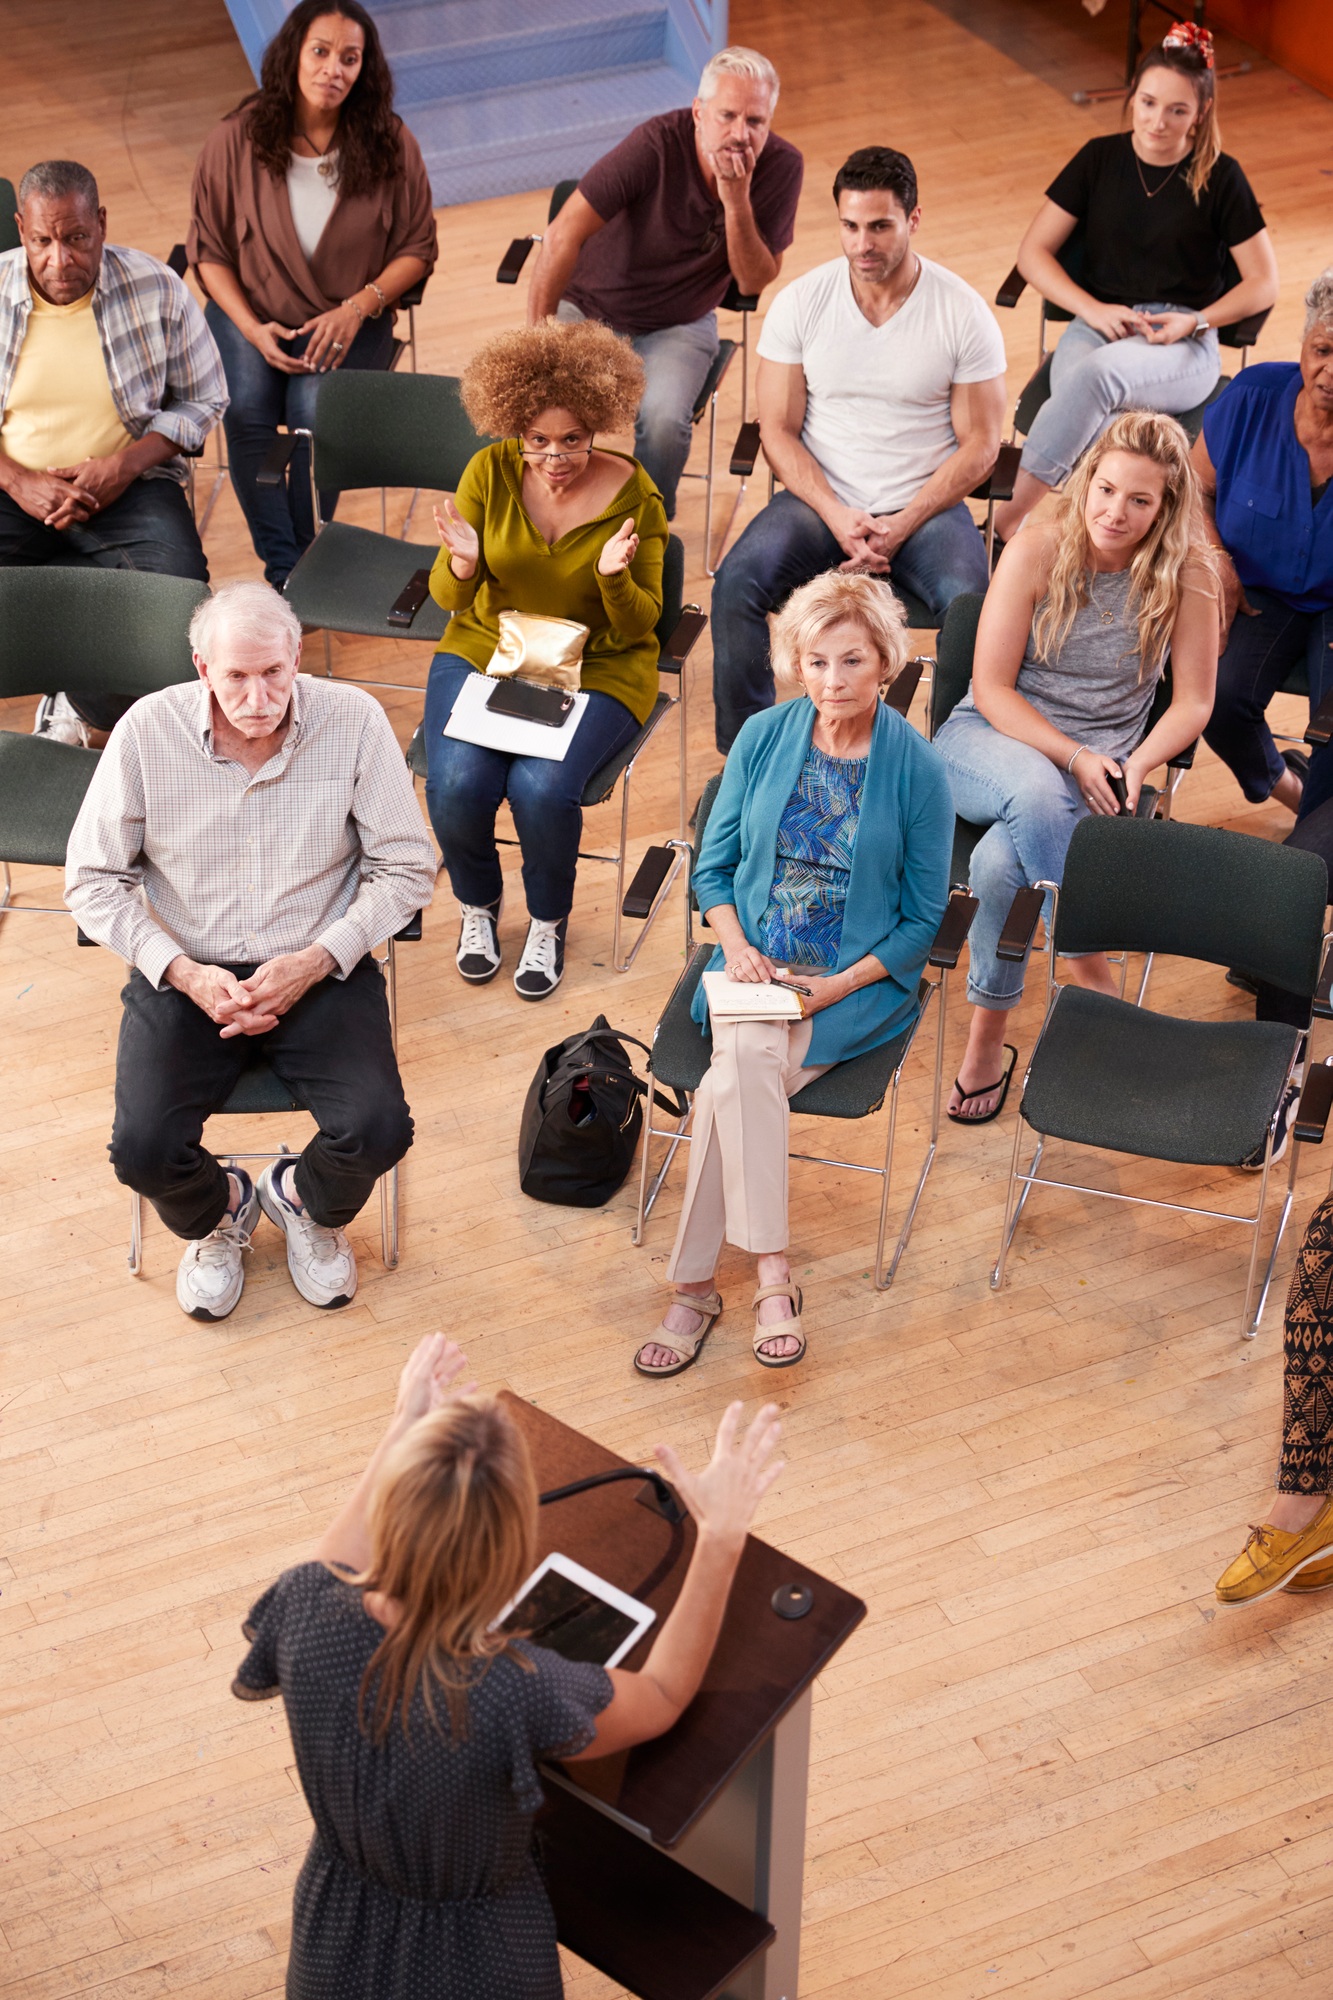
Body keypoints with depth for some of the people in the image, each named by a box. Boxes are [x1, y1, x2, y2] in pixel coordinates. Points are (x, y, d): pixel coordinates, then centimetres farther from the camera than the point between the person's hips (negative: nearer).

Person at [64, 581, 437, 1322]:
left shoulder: (353, 720, -11)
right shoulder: (147, 731, -10)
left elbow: (407, 868, -4)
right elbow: (93, 879, -2)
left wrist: (316, 962, -15)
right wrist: (183, 972, -14)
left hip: (321, 971, 0)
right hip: (188, 972, 0)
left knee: (378, 1133, -22)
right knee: (143, 1150, -20)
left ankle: (307, 1202, 17)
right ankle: (219, 1213, 19)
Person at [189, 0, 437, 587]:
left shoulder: (389, 144, -6)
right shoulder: (235, 140, -7)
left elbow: (417, 248, 2)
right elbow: (208, 249, 2)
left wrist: (357, 308, -14)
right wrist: (252, 329, -12)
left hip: (351, 317, -1)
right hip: (254, 313, 1)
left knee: (315, 411, -30)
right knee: (246, 410, -28)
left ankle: (309, 557, -12)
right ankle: (283, 571, -19)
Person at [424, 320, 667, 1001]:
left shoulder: (633, 496, -11)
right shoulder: (491, 472, -6)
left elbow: (639, 626, -5)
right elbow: (449, 598, 0)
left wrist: (615, 576, -27)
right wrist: (462, 565, -24)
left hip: (596, 669, -2)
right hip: (484, 650, 2)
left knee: (541, 788, -28)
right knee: (456, 785, -23)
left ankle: (549, 920, 3)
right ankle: (477, 905, 11)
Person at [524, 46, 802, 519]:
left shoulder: (781, 166, -15)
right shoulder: (658, 144, -25)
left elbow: (754, 281, -11)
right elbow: (563, 236, -23)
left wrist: (737, 201, -27)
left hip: (678, 325, 1)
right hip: (590, 307, -1)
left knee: (663, 418, -29)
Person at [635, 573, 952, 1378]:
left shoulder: (917, 768, -8)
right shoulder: (763, 737, 1)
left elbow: (922, 919, -2)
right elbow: (713, 867, 10)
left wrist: (835, 988, -14)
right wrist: (735, 945, -9)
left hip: (862, 981, -3)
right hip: (757, 964, 3)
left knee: (728, 1084, -26)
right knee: (746, 1058, -30)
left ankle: (695, 1285, -16)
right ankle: (773, 1273, -25)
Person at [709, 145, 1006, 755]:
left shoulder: (963, 312, -4)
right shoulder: (799, 303, 0)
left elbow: (979, 446, -2)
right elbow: (779, 430, 1)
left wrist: (901, 527, -15)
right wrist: (836, 515, -15)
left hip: (925, 506, -1)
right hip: (819, 500, 2)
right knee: (736, 583, -26)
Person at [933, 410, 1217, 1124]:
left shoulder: (1186, 576, -5)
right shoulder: (1037, 551, -8)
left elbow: (1193, 701, 2)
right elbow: (990, 688, -7)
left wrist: (1135, 765, -17)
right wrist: (1073, 757, -19)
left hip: (1097, 768, 0)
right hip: (987, 741, 0)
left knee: (1002, 860, -33)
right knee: (1035, 791, -39)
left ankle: (988, 1039, -13)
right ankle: (1090, 971, -27)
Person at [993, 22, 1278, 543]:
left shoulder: (1220, 178, 3)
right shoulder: (1099, 158, 8)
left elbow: (1264, 283, 6)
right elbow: (1033, 253, 8)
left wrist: (1195, 322, -10)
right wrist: (1093, 309, -8)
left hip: (1182, 349, -2)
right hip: (1098, 325, 2)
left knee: (1095, 373, -37)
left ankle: (1011, 520, -35)